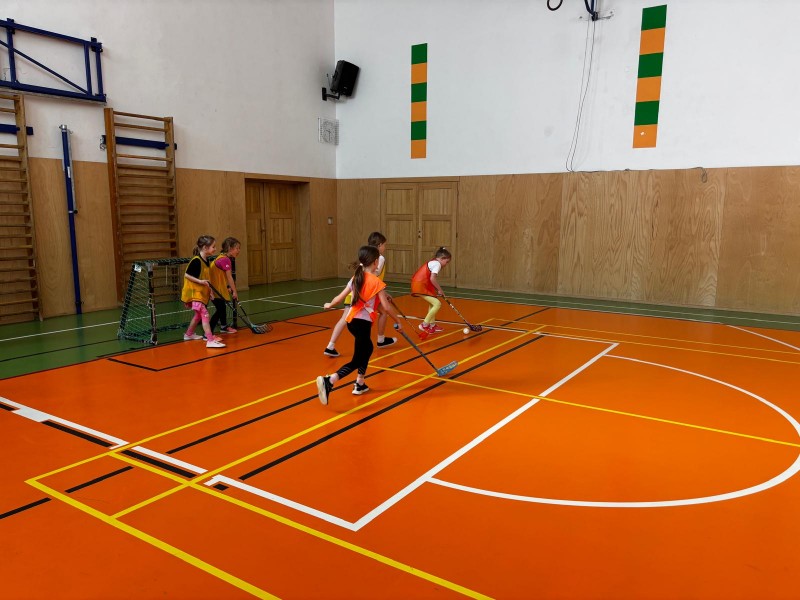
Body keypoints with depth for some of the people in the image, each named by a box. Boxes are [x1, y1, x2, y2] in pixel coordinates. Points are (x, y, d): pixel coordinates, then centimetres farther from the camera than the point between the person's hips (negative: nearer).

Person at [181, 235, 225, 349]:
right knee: (205, 315, -15)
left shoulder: (207, 261, 6)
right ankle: (210, 340, -17)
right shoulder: (196, 261, -20)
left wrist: (209, 289, 7)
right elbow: (186, 275, -18)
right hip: (194, 293, -10)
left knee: (198, 314, 23)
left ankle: (189, 334, 42)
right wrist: (200, 281, -25)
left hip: (202, 292, 10)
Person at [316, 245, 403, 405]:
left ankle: (360, 384, 31)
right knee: (357, 360, -3)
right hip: (363, 323, -8)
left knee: (367, 348, 28)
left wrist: (329, 305, 33)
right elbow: (386, 307, -13)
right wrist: (398, 322, 0)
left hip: (352, 321, 8)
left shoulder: (355, 278, 6)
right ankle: (328, 381, -23)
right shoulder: (376, 282, -11)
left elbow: (340, 297, 13)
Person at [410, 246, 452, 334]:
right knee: (437, 303, -9)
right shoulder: (437, 264, -9)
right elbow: (432, 279, -21)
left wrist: (437, 289, 9)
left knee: (433, 303, 23)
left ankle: (432, 325, 30)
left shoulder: (432, 262, 19)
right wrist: (440, 290, -9)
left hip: (419, 285, 10)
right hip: (420, 286, -10)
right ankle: (424, 325, -1)